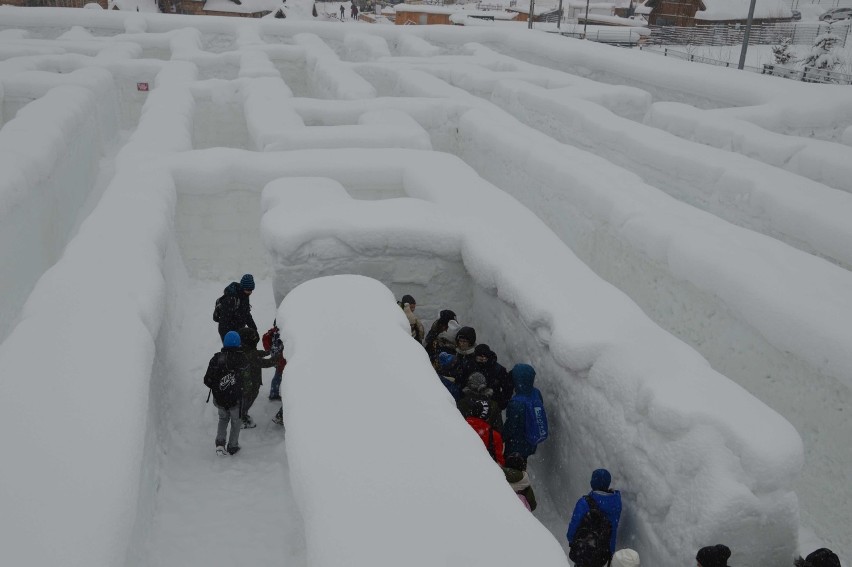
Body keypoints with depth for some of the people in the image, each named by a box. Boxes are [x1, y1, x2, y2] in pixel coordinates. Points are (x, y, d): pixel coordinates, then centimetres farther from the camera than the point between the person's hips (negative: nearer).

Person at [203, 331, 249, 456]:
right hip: (236, 399, -1)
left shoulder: (216, 358, -11)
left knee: (223, 418, 25)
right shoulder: (243, 360, -12)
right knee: (235, 422, 20)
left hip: (220, 399, 1)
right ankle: (232, 446, 26)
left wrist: (216, 388, 10)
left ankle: (220, 443, 12)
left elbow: (207, 380, -8)